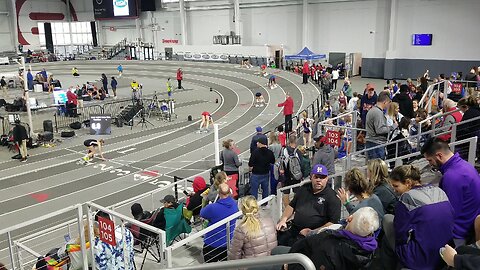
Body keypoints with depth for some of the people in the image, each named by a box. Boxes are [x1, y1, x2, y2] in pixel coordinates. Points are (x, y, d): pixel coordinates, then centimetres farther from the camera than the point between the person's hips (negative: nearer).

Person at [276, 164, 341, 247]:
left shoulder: (332, 197, -1)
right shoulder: (304, 189, 19)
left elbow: (334, 222, -7)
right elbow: (291, 206, 25)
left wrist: (313, 232, -14)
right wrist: (283, 220, 7)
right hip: (293, 230, 6)